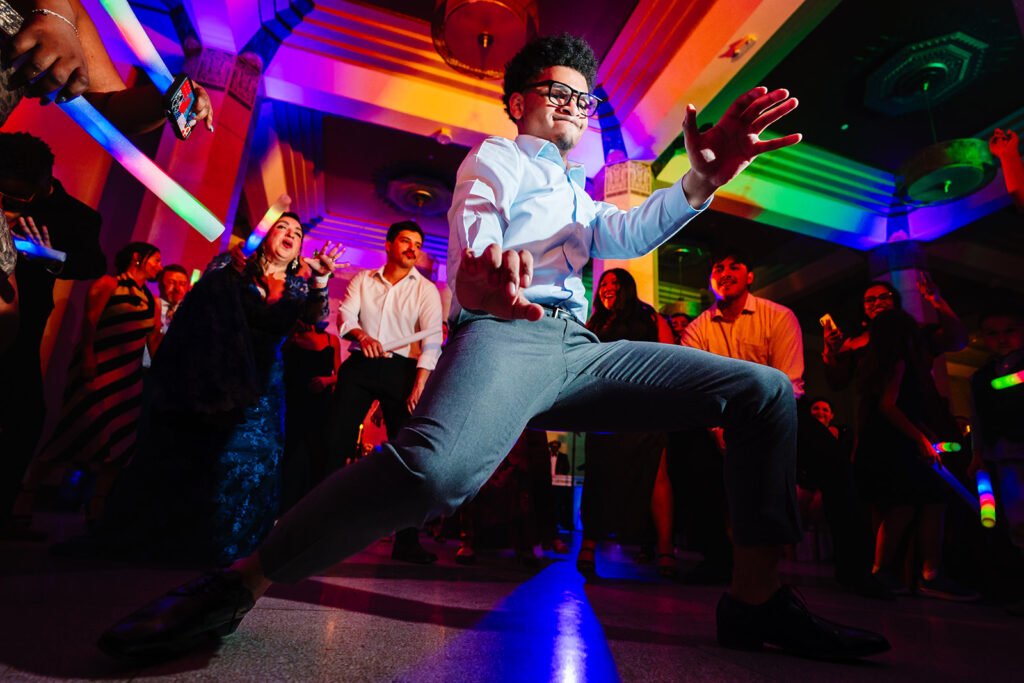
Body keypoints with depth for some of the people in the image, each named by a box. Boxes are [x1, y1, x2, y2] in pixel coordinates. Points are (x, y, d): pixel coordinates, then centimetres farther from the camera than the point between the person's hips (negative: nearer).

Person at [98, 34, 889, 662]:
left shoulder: (577, 193, 35)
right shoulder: (495, 157, 17)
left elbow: (624, 235, 13)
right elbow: (471, 235, -4)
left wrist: (701, 182, -5)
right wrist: (485, 274, -31)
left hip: (580, 349, 7)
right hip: (506, 332, -7)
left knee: (766, 392, 0)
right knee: (436, 466, -40)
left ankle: (757, 598, 2)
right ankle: (238, 585, -18)